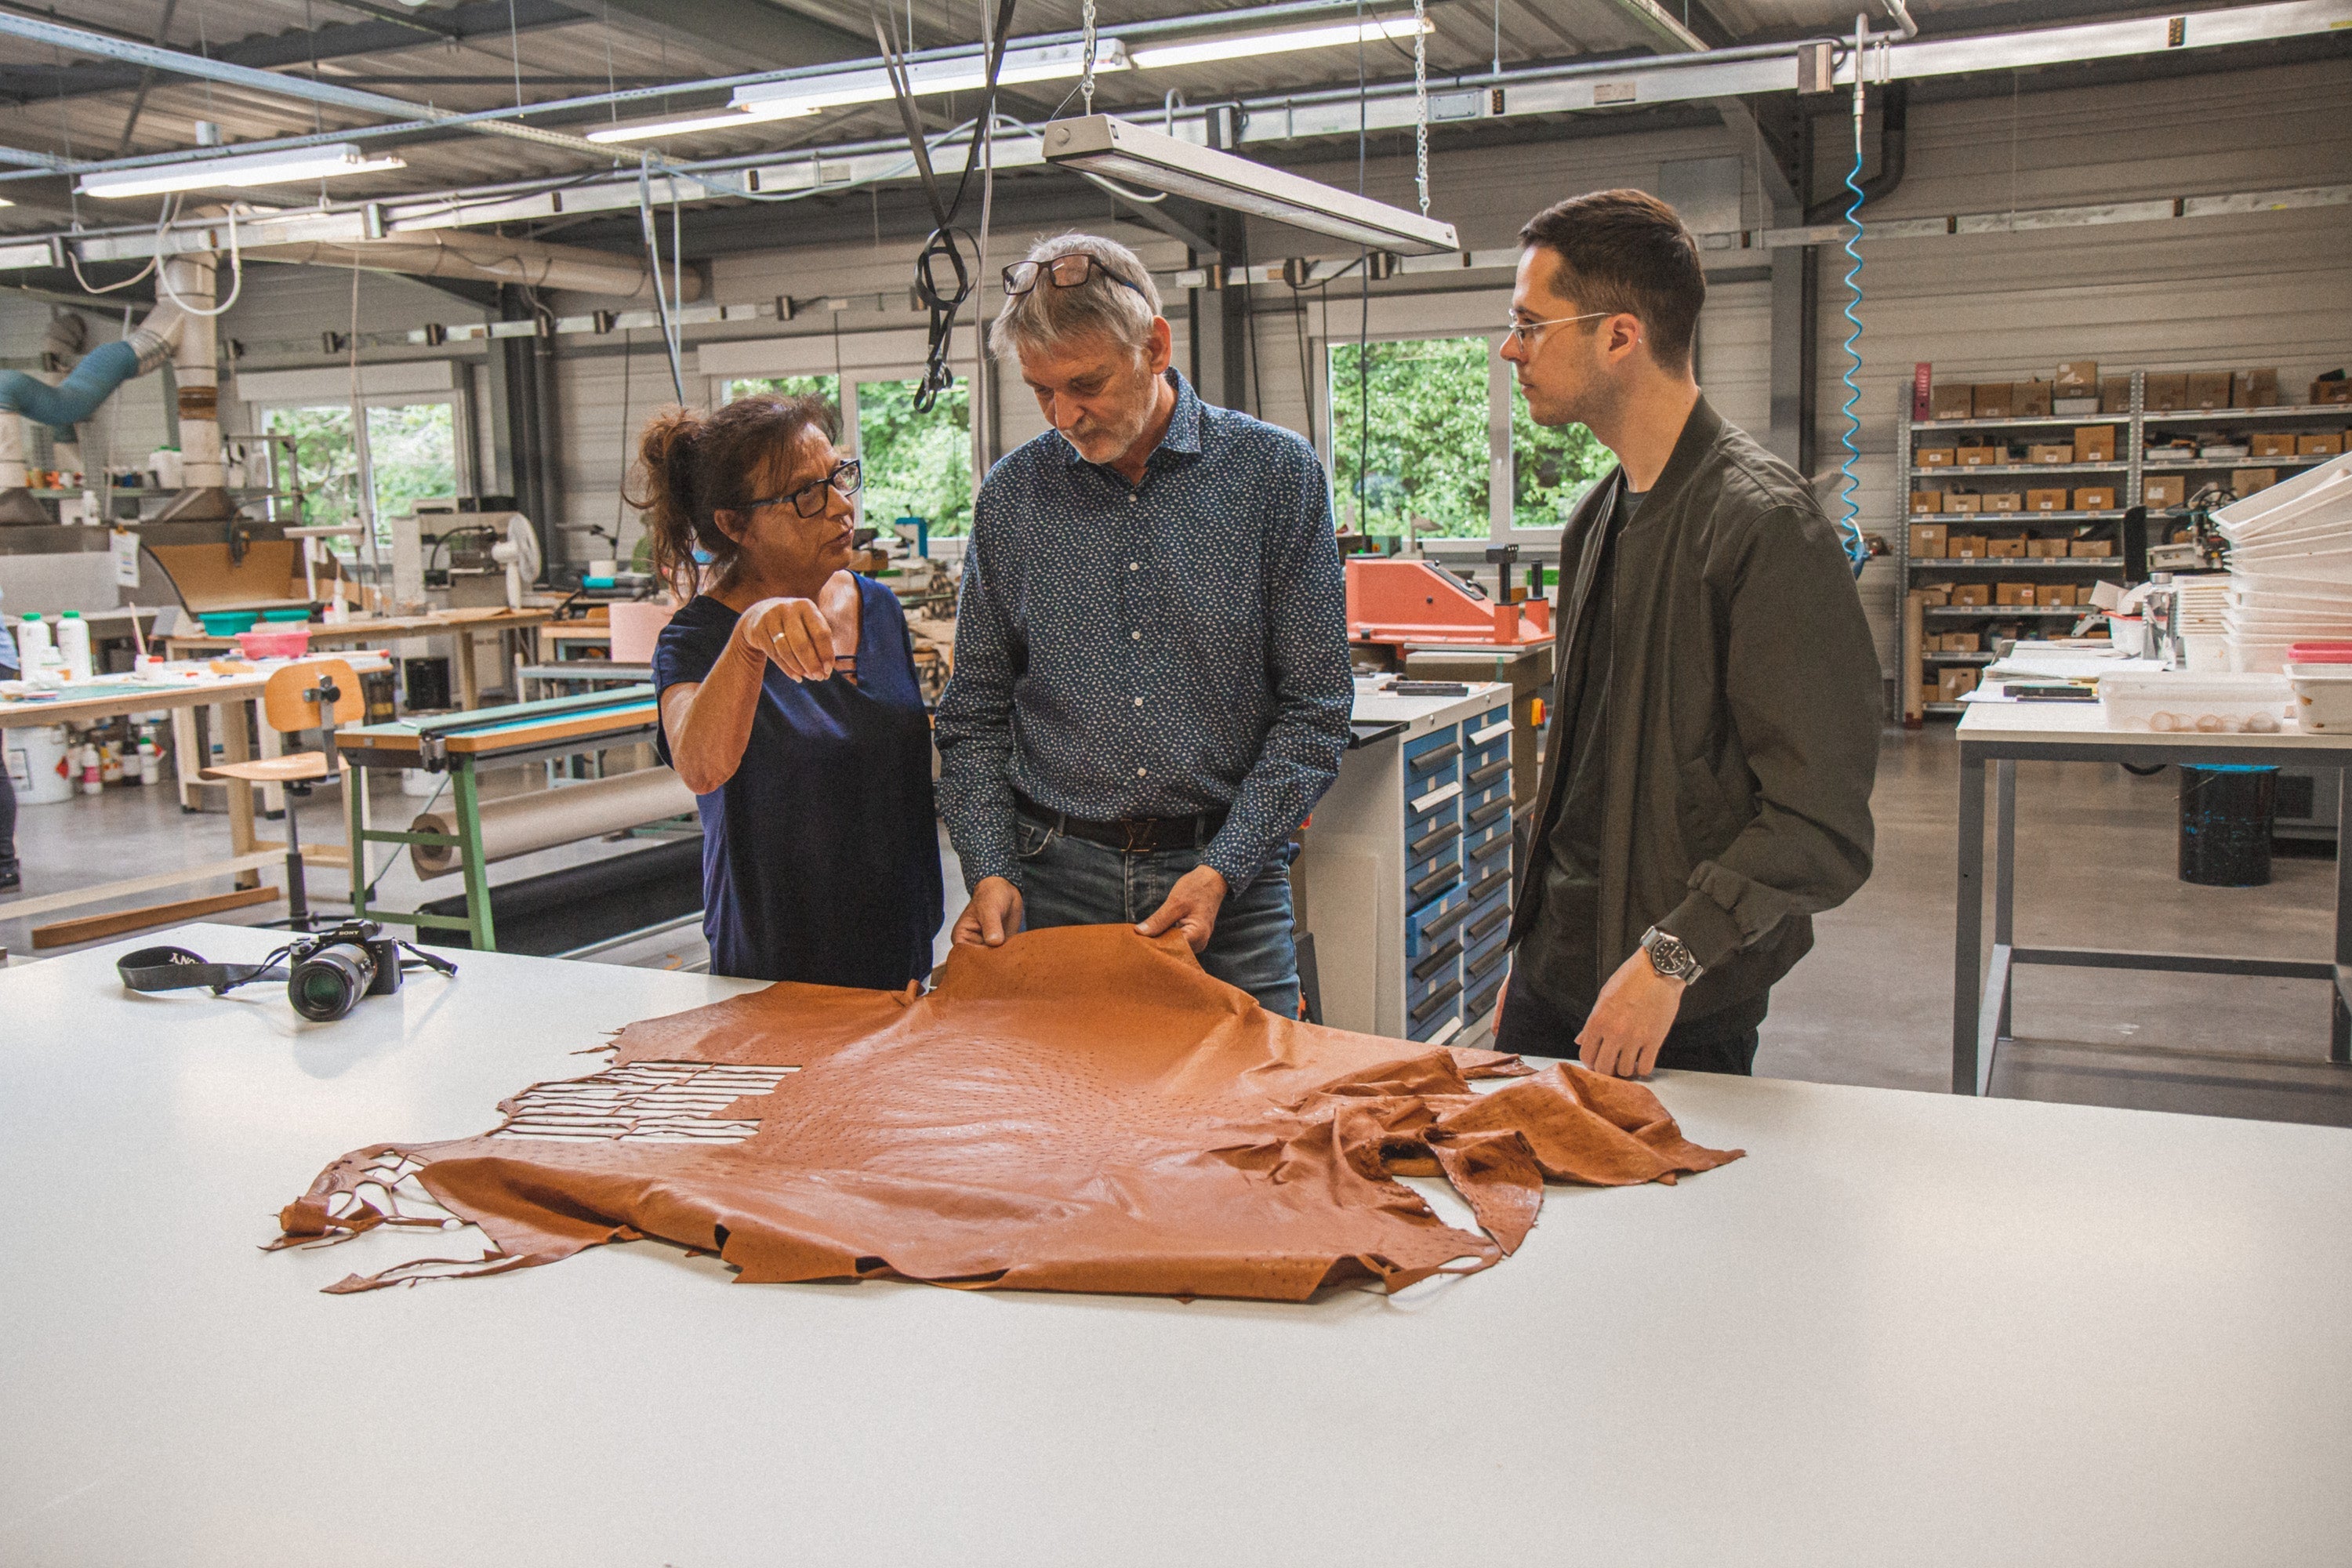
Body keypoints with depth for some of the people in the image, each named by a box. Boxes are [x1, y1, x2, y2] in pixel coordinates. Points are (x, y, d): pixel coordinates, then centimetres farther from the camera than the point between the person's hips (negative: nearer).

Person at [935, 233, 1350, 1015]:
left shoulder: (1277, 473, -3)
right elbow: (975, 716, 8)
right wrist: (991, 871, -5)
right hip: (1055, 878, 2)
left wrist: (1222, 869, -12)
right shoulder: (1012, 495, 4)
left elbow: (1314, 708, -3)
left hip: (1228, 875, -1)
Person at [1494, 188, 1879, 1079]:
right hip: (1553, 973, 7)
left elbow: (1820, 822, -18)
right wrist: (1530, 951, 16)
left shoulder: (1765, 524, -16)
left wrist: (1671, 955, -20)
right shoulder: (1599, 519, 11)